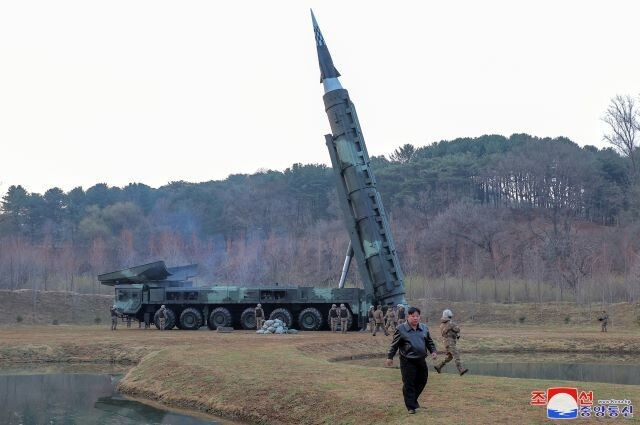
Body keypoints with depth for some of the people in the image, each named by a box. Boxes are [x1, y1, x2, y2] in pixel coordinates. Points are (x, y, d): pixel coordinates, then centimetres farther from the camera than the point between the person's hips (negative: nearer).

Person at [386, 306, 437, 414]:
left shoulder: (424, 328, 7)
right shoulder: (401, 329, -7)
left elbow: (429, 342, 17)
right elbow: (394, 344, -2)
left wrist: (433, 351, 1)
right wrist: (390, 357, 0)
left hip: (421, 360, 5)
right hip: (407, 361, -5)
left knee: (422, 381, 14)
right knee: (408, 384, -3)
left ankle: (414, 400, 36)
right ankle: (411, 406, 6)